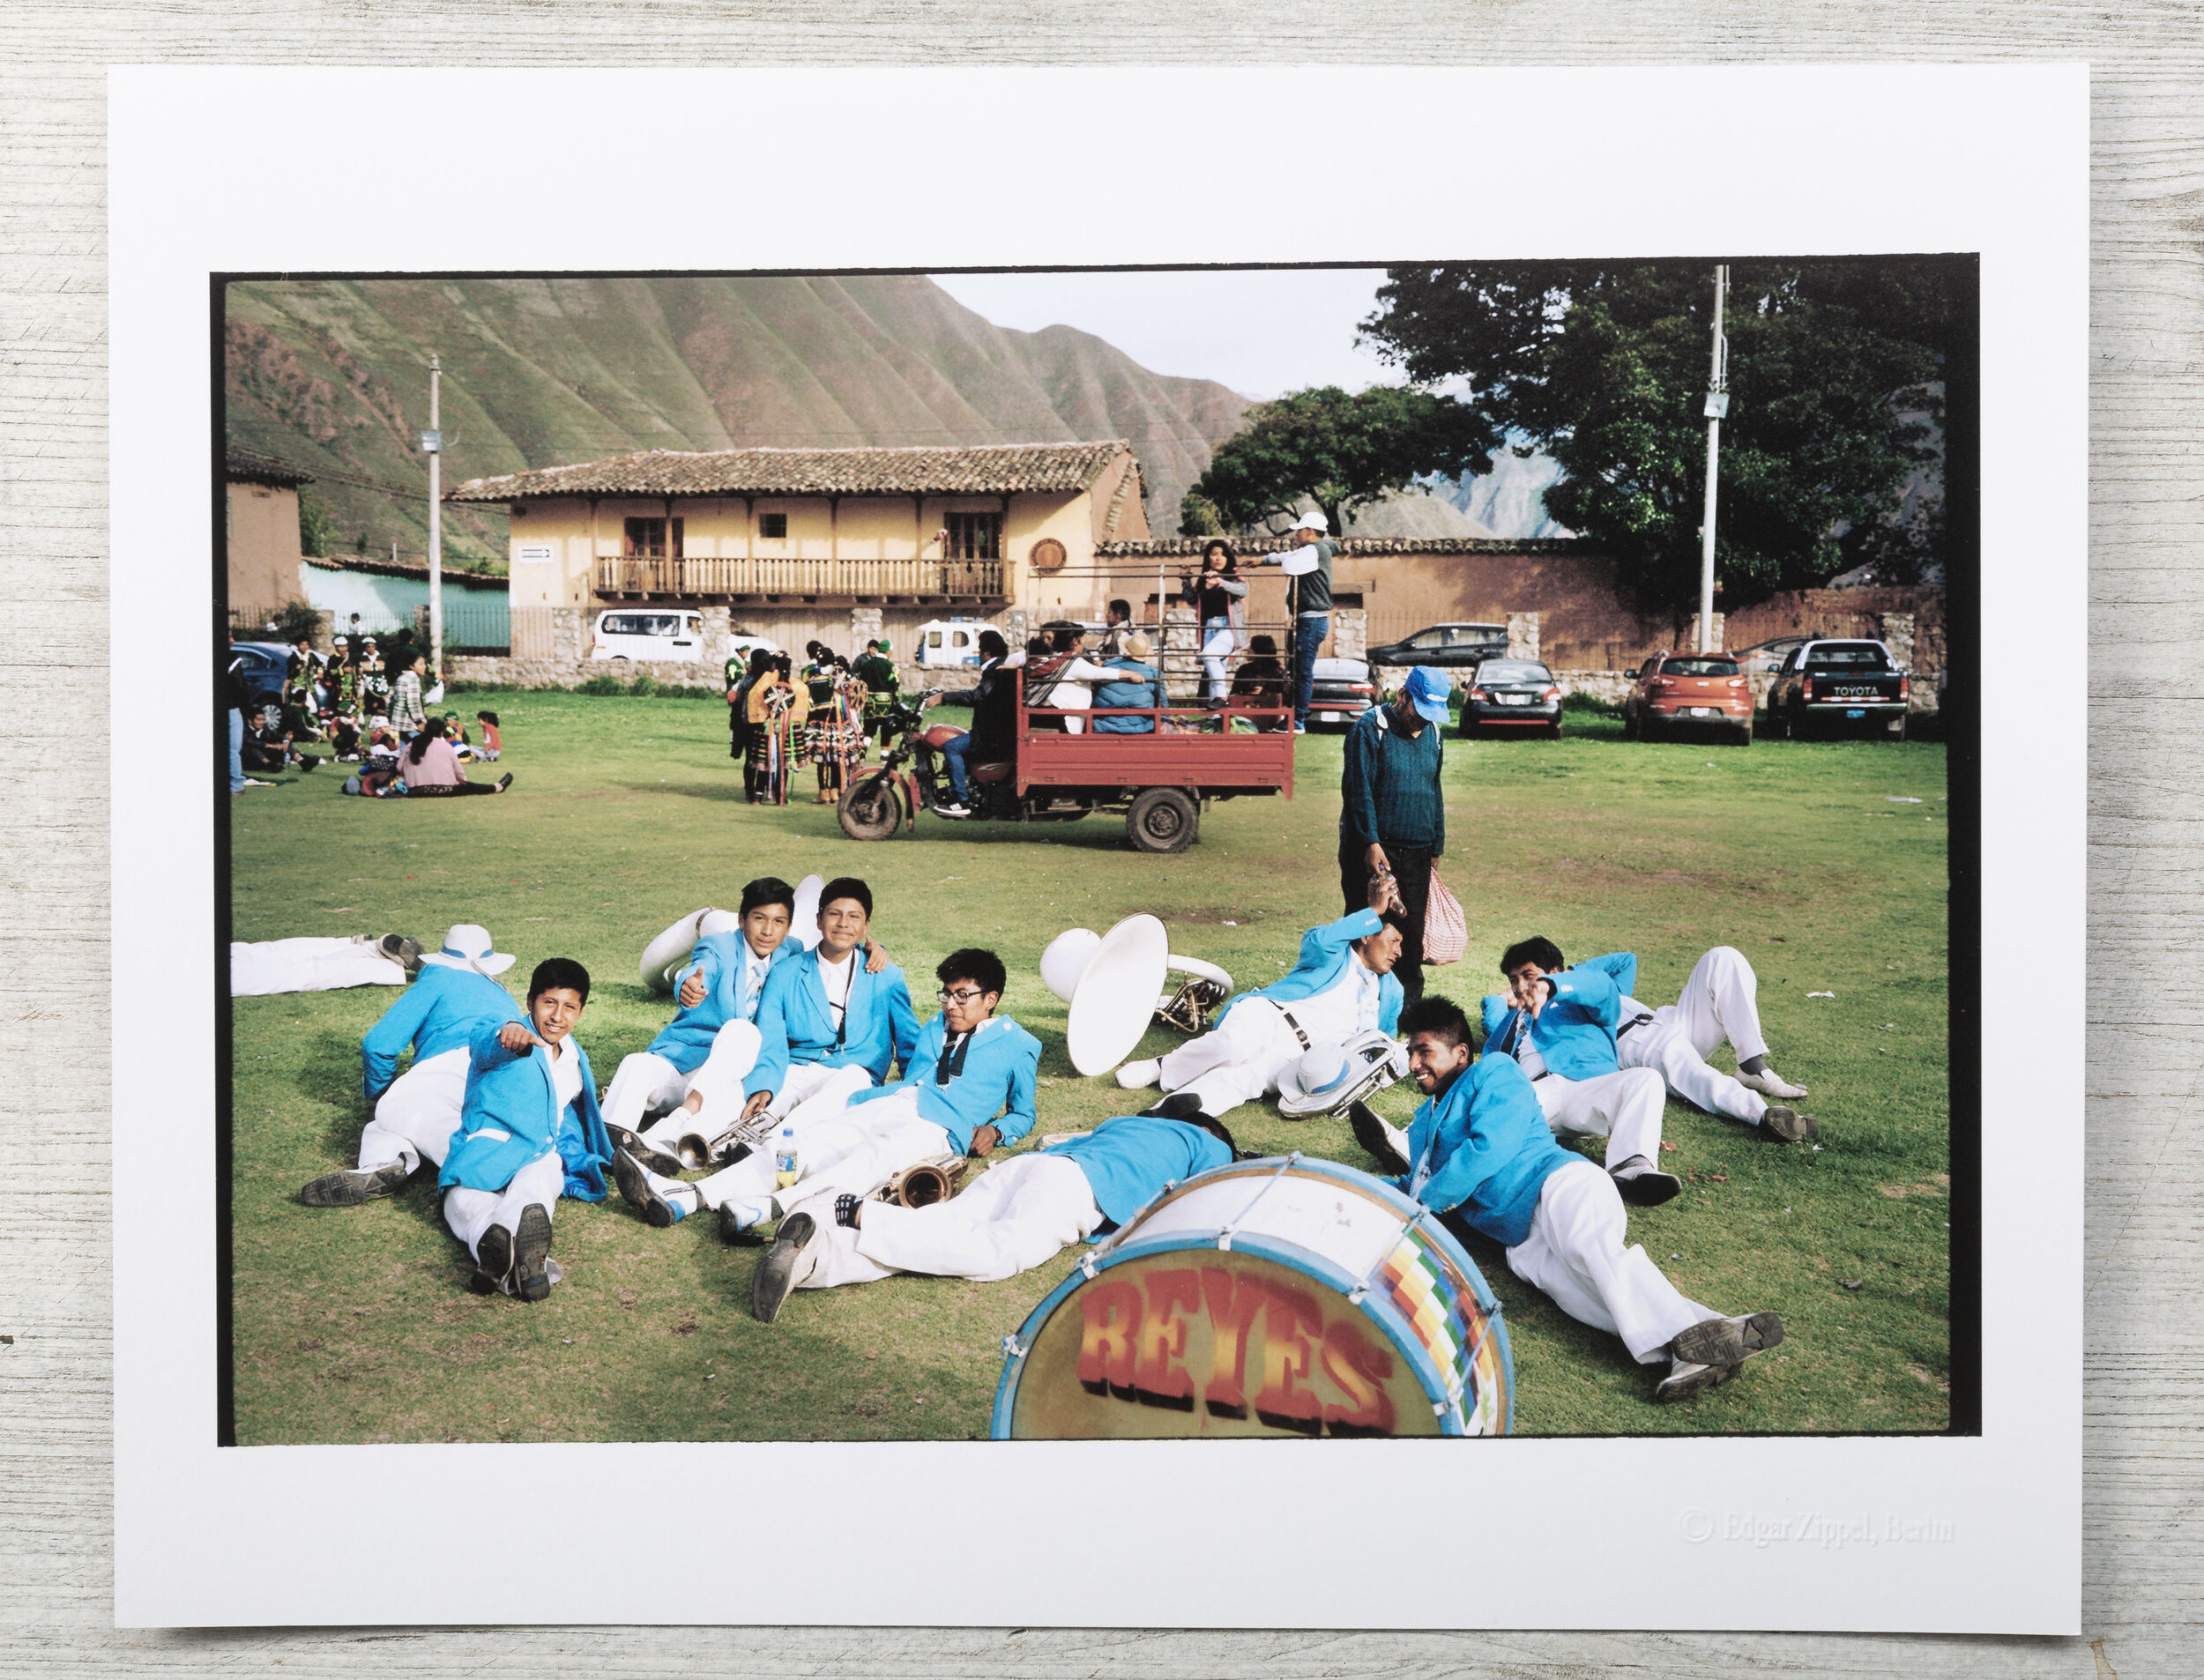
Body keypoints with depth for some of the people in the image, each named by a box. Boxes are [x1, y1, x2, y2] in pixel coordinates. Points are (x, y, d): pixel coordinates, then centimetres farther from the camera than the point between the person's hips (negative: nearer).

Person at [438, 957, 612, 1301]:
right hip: (488, 1149, -4)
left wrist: (577, 1156, 19)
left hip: (540, 1156, 4)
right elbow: (484, 1044, -24)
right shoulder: (510, 1041, 3)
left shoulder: (576, 1058, 24)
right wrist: (506, 1032, -49)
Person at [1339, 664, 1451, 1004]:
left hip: (1416, 852, 5)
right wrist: (1371, 843, -18)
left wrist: (1436, 846, 19)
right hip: (1372, 849, -5)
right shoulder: (1371, 727, -7)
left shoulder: (1432, 733, 13)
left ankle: (1409, 1002, 14)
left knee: (1412, 930, 6)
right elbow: (1359, 789, -11)